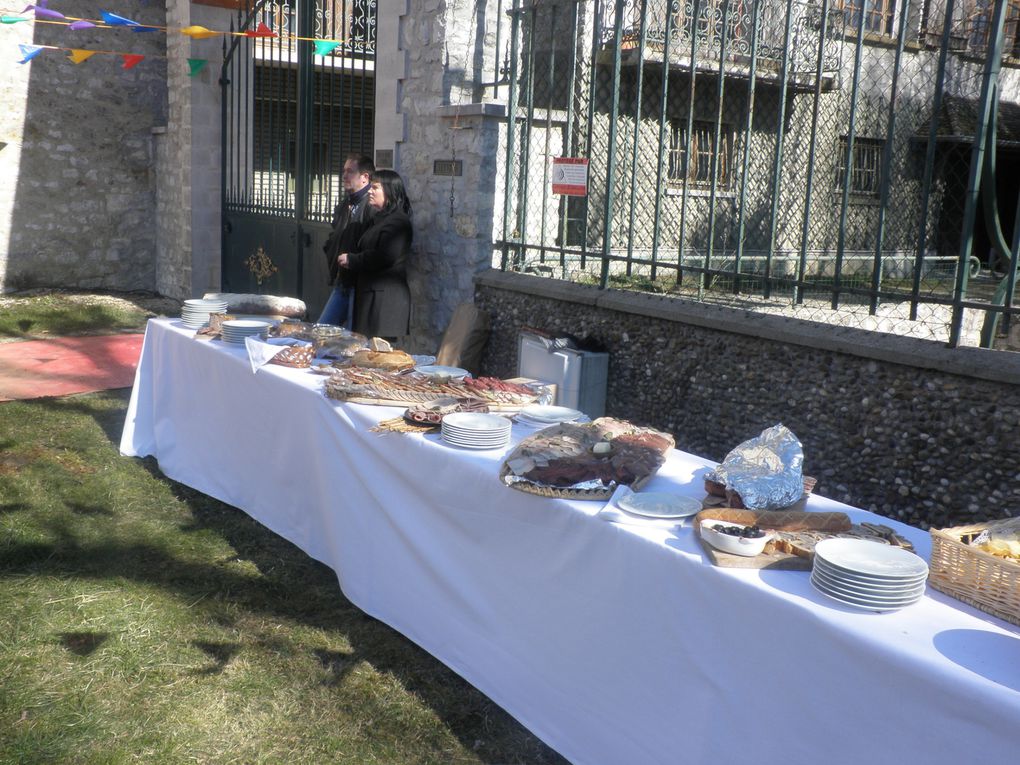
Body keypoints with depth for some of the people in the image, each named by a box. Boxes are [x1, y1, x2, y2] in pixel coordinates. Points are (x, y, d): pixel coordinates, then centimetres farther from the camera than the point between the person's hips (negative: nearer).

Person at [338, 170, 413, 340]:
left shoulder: (398, 221, -10)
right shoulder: (378, 220, 21)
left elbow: (385, 256, -22)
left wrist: (351, 260, -12)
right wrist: (349, 260, 7)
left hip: (386, 297, -10)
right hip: (369, 294, 10)